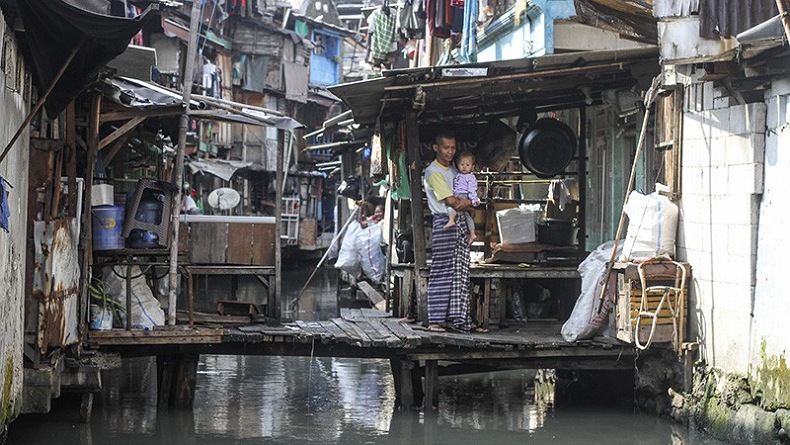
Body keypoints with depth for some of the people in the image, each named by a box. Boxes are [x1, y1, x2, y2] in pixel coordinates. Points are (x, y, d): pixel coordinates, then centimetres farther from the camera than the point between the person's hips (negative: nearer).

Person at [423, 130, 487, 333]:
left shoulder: (454, 170, 19)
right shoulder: (433, 172, -7)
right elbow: (451, 201, -14)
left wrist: (467, 202, -5)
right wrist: (467, 202, 1)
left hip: (461, 222, 8)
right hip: (444, 223, -8)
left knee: (461, 274, 3)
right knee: (441, 272, -8)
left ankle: (458, 318, 3)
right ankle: (435, 320, -7)